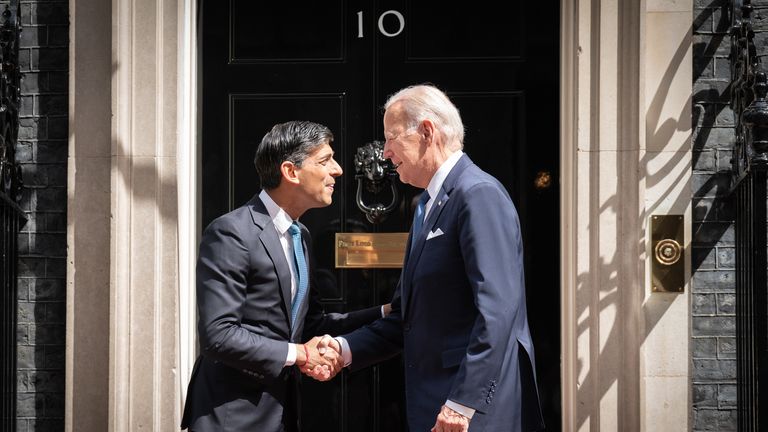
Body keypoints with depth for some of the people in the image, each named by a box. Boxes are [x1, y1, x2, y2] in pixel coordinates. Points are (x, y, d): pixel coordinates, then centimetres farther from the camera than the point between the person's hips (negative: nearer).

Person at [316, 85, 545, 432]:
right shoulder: (429, 205, 16)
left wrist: (463, 403, -24)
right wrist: (346, 349, 5)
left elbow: (497, 309, -22)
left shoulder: (480, 195, -13)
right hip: (433, 403, 9)